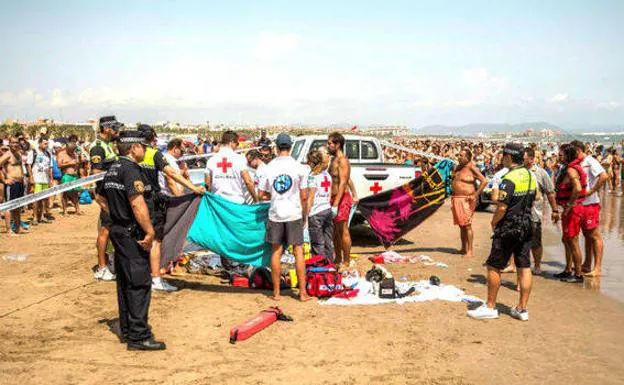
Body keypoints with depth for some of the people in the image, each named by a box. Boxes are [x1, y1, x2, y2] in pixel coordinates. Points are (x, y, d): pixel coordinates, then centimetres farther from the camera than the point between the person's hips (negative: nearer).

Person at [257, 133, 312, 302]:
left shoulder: (268, 168, -1)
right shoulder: (299, 167, -5)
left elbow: (261, 195, 2)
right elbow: (304, 197, -4)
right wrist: (304, 216, 8)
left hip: (275, 214, 2)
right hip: (294, 214, -2)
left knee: (276, 252, 10)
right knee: (298, 251, 4)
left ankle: (276, 292, 15)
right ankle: (302, 292, 5)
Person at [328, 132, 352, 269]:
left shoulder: (342, 160, -15)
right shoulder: (334, 160, 16)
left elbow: (343, 183, -22)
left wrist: (336, 204, -26)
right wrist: (332, 202, 18)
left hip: (341, 199, -10)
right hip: (334, 198, 10)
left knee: (343, 232, -4)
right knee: (335, 231, 15)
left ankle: (346, 262, 2)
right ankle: (338, 260, 25)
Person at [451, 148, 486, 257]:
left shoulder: (472, 168, -10)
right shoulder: (458, 167, 14)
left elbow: (484, 181, -16)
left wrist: (475, 195, -18)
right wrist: (453, 198, 17)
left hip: (466, 200, -8)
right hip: (456, 199, 8)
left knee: (467, 225, -8)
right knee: (461, 225, 12)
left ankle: (470, 250, -5)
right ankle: (463, 248, 20)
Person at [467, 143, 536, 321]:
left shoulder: (509, 179, -18)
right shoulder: (531, 176, 7)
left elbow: (502, 208, -21)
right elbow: (531, 202, 15)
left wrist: (494, 221, -4)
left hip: (508, 228, -8)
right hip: (526, 227, 8)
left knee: (494, 267, 2)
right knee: (524, 267, 8)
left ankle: (490, 307, 8)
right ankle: (522, 308, 12)